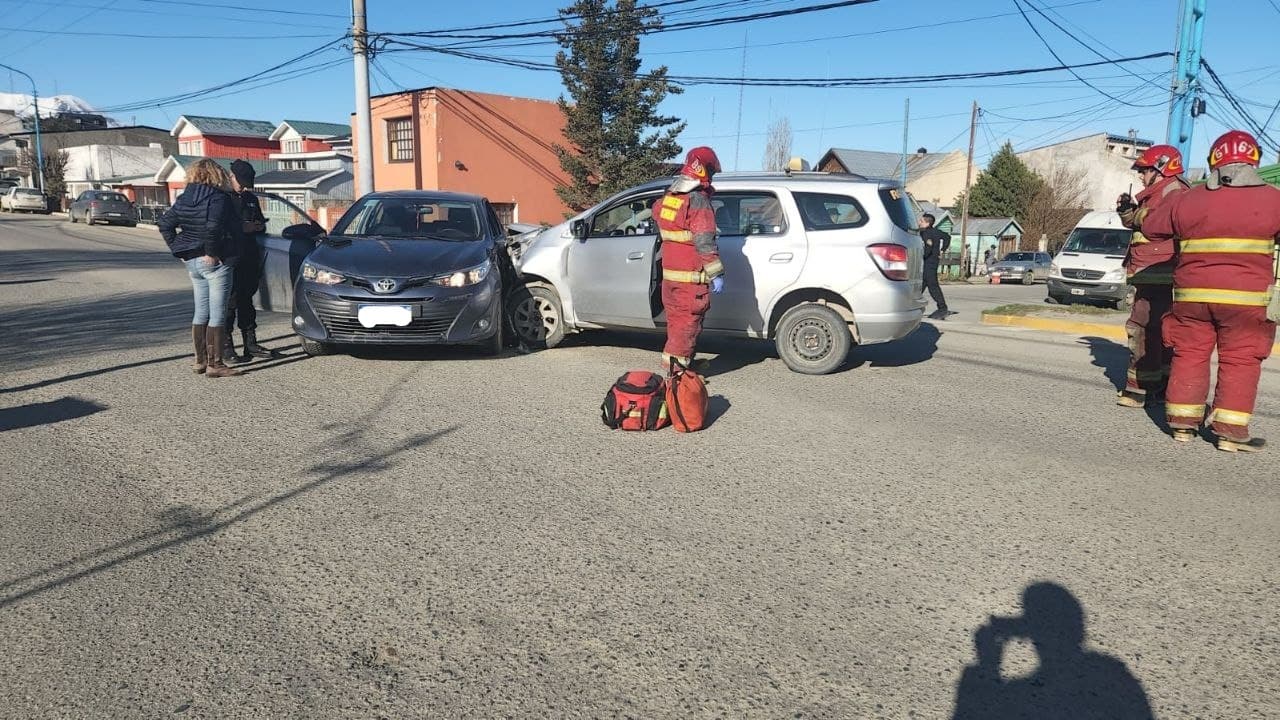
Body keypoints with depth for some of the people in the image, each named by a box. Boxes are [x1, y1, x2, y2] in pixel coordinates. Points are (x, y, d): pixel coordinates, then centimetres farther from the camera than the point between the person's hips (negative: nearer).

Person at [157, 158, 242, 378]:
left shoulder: (184, 199, 10)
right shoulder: (218, 198, -13)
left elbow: (164, 223, 10)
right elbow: (213, 227, -28)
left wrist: (178, 249, 10)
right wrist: (211, 252, -17)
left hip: (192, 261, 8)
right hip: (215, 261, -8)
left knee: (201, 311, 16)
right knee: (217, 314, -2)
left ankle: (200, 360, 22)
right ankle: (215, 364, -1)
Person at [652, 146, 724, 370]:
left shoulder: (667, 197, 10)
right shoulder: (699, 201, -15)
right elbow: (705, 242, -20)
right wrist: (716, 274, -18)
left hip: (669, 272, 8)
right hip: (691, 276, -8)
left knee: (676, 317, 16)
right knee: (689, 319, -2)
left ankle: (680, 358, 27)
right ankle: (676, 360, -2)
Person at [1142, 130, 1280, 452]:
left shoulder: (1188, 200, 3)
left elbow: (1151, 227, 14)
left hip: (1192, 294, 3)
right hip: (1245, 297, -2)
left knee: (1190, 355, 10)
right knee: (1239, 360, 2)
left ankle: (1183, 422, 13)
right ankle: (1230, 430, 0)